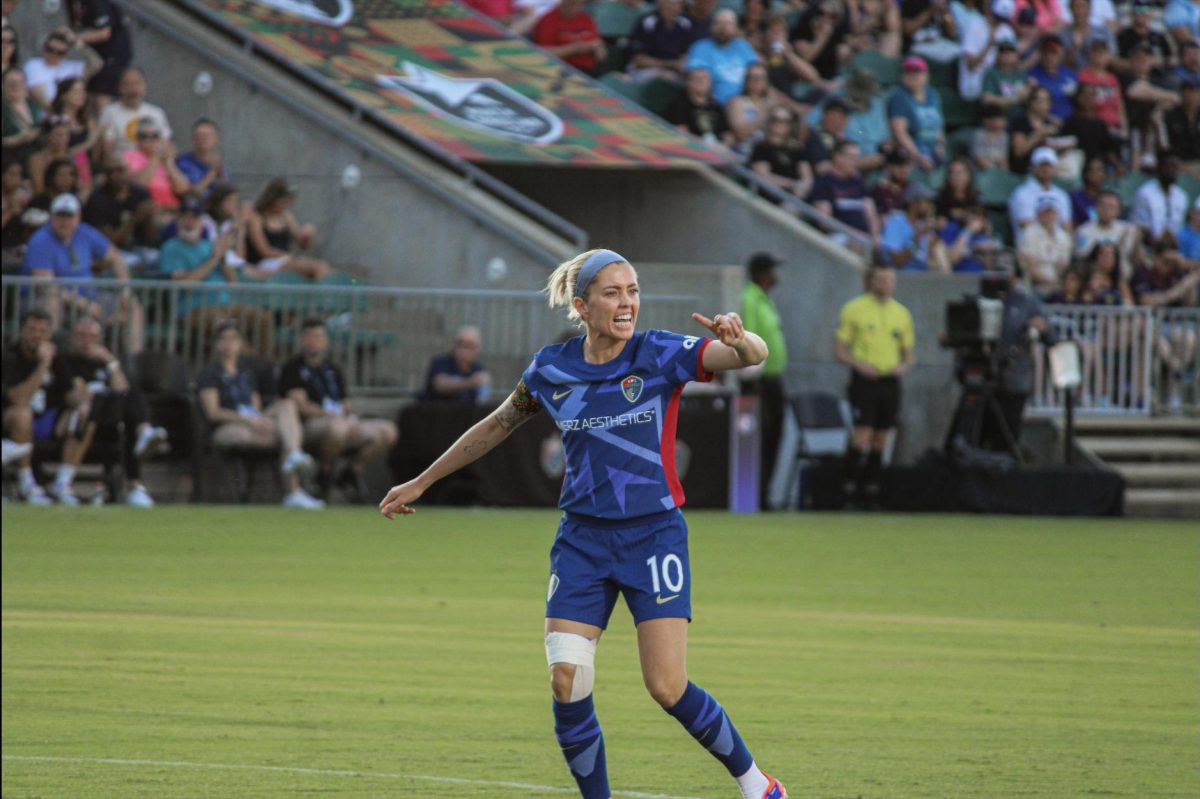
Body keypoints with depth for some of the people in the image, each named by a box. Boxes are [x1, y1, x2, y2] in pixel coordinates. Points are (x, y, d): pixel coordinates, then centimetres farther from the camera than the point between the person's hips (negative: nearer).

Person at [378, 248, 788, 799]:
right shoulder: (551, 370, 2)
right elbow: (498, 426, 19)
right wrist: (422, 482, 25)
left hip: (654, 534, -3)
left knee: (668, 689, -9)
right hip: (582, 540, 3)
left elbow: (755, 356, -20)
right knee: (566, 684, -10)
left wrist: (739, 339, -44)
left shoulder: (661, 356, -7)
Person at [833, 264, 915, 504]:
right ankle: (851, 485, -12)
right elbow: (839, 350, 0)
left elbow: (910, 352, 18)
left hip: (890, 382, 4)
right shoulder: (854, 309, 0)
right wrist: (859, 364, -16)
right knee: (862, 434, -14)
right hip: (864, 382, -4)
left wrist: (903, 366, -4)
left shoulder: (901, 313, 12)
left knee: (880, 438, 6)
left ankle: (871, 486, 11)